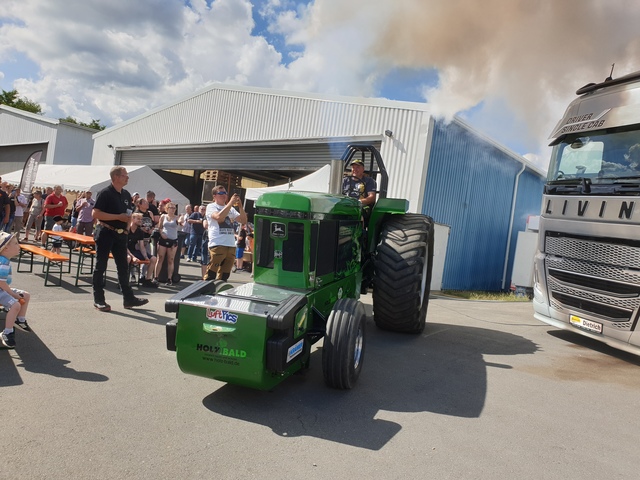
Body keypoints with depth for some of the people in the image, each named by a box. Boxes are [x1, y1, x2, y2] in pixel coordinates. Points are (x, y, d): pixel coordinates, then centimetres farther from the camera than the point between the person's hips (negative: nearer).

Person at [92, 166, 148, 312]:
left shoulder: (126, 194, 10)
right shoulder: (105, 193, -11)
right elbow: (95, 214, -19)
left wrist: (126, 228, 5)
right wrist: (118, 217, -20)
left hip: (120, 234, 7)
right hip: (105, 233, -7)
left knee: (123, 267, 9)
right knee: (100, 266, 2)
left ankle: (128, 298, 14)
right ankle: (98, 300, 9)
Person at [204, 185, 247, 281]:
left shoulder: (231, 209, 18)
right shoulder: (211, 207, 3)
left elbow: (243, 220, 12)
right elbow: (219, 217, -18)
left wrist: (240, 206, 0)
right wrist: (231, 203, -14)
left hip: (231, 246, 6)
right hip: (217, 245, -5)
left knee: (224, 276, 10)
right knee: (210, 275, -6)